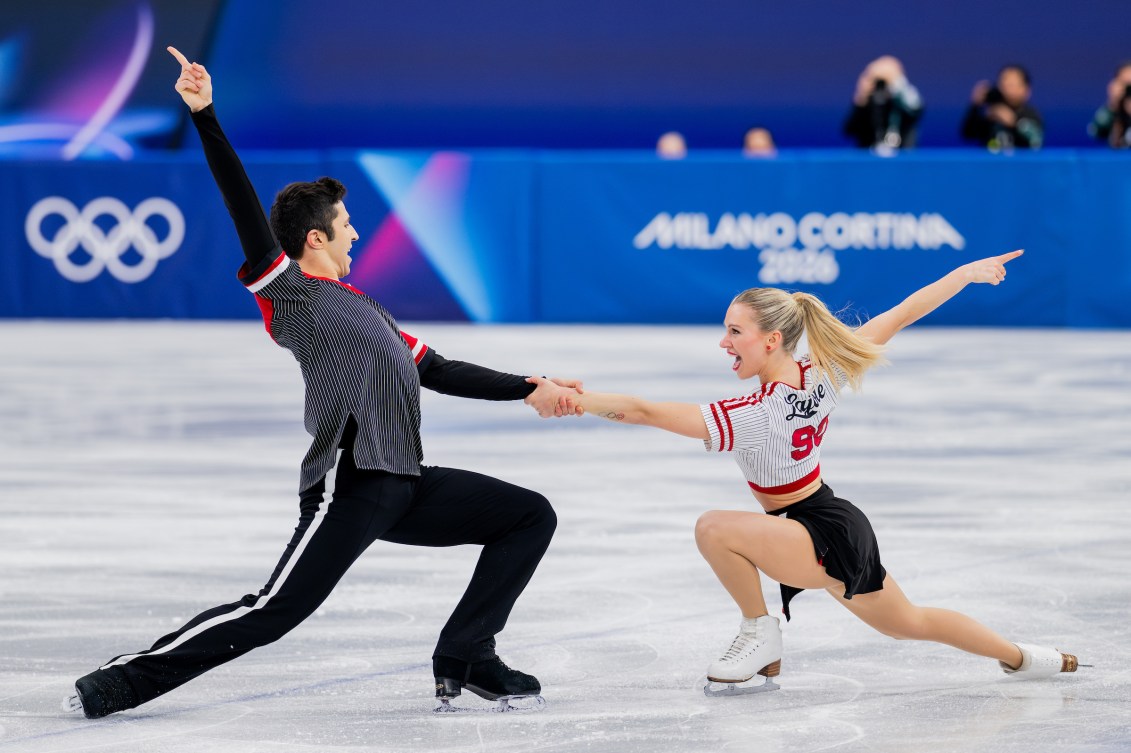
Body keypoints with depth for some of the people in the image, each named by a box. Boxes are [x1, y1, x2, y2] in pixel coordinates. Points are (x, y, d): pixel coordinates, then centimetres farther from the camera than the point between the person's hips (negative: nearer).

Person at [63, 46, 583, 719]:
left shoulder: (363, 309, 27)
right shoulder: (290, 289, 1)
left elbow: (440, 373, 28)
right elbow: (245, 207, -10)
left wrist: (528, 390, 24)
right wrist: (204, 115, -16)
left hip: (407, 488, 9)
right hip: (352, 486, -9)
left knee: (532, 516, 8)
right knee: (274, 613, -16)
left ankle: (464, 660, 4)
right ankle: (124, 679, -9)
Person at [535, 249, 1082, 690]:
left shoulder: (755, 417, -29)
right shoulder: (823, 375, -9)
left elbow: (648, 413, -37)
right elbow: (899, 317, -2)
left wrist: (573, 400, -39)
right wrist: (966, 273, 8)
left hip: (826, 540, -9)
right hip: (846, 532, 9)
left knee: (714, 528, -26)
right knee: (909, 623, 31)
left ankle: (760, 637, -7)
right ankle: (1023, 657, 49)